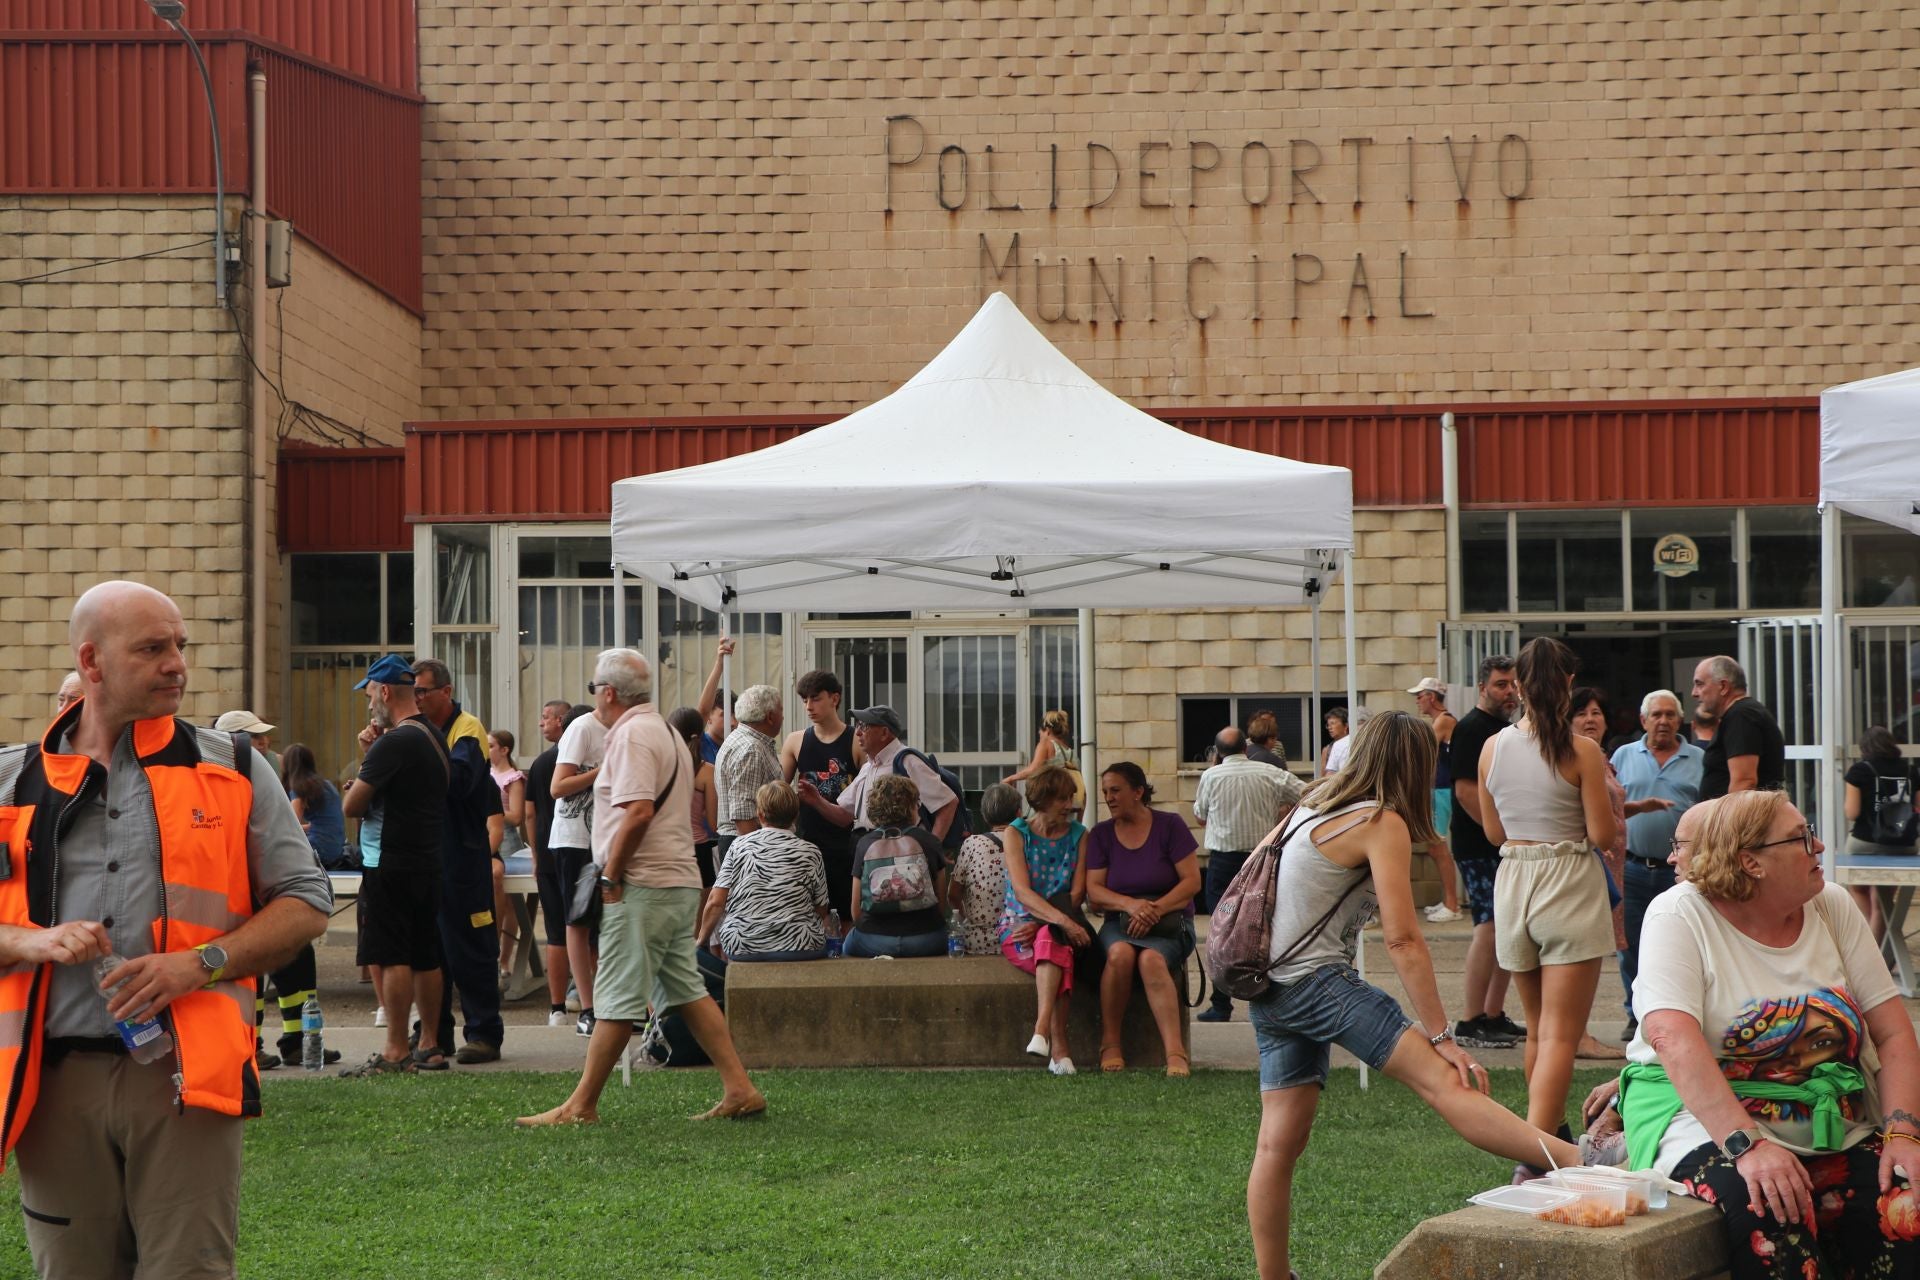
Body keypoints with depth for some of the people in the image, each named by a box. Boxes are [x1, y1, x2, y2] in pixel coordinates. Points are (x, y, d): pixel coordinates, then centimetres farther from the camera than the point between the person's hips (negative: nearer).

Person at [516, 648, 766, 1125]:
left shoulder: (632, 734, -12)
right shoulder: (665, 731, 20)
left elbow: (638, 812, -24)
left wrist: (610, 876, -15)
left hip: (643, 886, -10)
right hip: (680, 880, 10)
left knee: (619, 997, -6)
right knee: (687, 990, 11)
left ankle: (581, 1105, -1)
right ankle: (739, 1089, 7)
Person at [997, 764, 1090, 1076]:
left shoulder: (1079, 835, 9)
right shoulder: (1016, 833, 2)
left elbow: (1077, 893, 0)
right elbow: (1022, 890, -13)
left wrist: (1041, 924, -16)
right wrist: (1062, 920, -29)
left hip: (1058, 929, 2)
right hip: (1018, 927, -2)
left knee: (1049, 940, -36)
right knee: (1058, 948, -35)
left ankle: (1042, 1030, -47)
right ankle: (1059, 1047, -45)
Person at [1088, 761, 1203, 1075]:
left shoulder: (1169, 825, 1)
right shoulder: (1100, 835, 9)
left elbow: (1192, 881, -5)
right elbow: (1094, 891, 0)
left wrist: (1155, 909, -20)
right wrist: (1131, 905, -19)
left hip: (1170, 921, -2)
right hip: (1120, 922, 2)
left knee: (1151, 958, -35)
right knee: (1120, 953, -34)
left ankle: (1175, 1052, -43)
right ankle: (1110, 1045, -27)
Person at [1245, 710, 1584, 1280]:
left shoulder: (1316, 801, 14)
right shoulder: (1383, 823, -9)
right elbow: (1403, 940, -15)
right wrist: (1442, 1036, -14)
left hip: (1270, 988, 9)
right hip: (1315, 979, -9)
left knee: (1280, 1140, 10)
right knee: (1445, 1080, -22)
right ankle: (1579, 1161, -33)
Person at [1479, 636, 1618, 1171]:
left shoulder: (1493, 747, 1)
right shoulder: (1581, 751, -12)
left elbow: (1494, 831, 9)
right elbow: (1601, 835, -10)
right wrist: (1604, 792, 8)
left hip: (1511, 881, 5)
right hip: (1569, 884, -5)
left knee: (1538, 1028, 21)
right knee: (1560, 1035, -4)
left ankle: (1551, 1132, 35)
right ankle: (1535, 1157, -14)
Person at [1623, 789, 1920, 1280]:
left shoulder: (1833, 908, 8)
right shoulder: (1679, 917, -6)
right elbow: (1675, 1040, -20)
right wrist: (1748, 1146, -31)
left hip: (1833, 1128, 5)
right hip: (1709, 1120, -5)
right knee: (1768, 1217, -35)